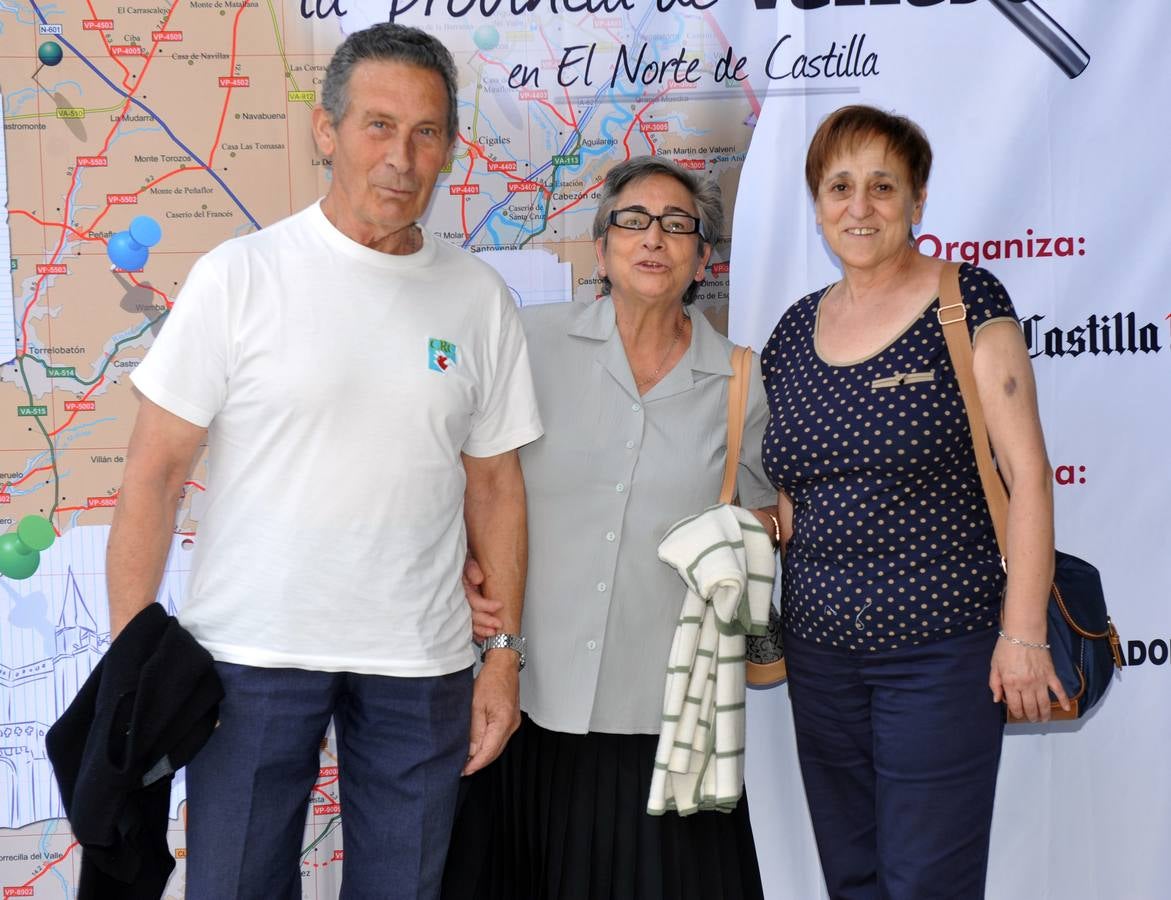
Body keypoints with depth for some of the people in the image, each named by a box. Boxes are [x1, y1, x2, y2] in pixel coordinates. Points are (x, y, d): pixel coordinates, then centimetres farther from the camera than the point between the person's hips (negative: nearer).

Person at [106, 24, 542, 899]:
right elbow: (156, 471, -5)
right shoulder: (239, 277, -6)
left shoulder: (481, 298, 4)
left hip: (421, 663, 3)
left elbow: (495, 484, 9)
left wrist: (504, 653, 6)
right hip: (254, 654, -2)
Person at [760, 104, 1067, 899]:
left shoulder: (968, 304, -6)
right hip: (820, 648, 5)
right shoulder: (797, 328, 10)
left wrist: (1023, 634, -14)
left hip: (941, 650, -5)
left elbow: (1029, 475, -10)